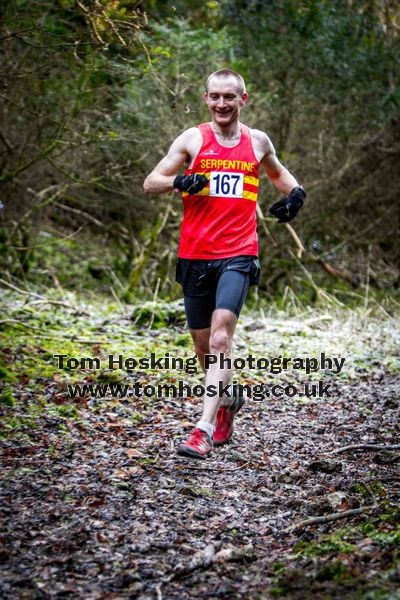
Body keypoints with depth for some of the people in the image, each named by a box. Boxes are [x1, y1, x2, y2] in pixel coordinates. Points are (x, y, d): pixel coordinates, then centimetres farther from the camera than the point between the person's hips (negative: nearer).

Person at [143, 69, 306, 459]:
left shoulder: (257, 142, 10)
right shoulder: (193, 139, 5)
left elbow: (277, 171, 32)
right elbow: (149, 183, 4)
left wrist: (295, 193, 10)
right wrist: (180, 181, -17)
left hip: (238, 255, -1)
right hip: (194, 255, 1)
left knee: (221, 337, -18)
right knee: (203, 345, 10)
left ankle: (205, 428, -22)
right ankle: (227, 401, 38)